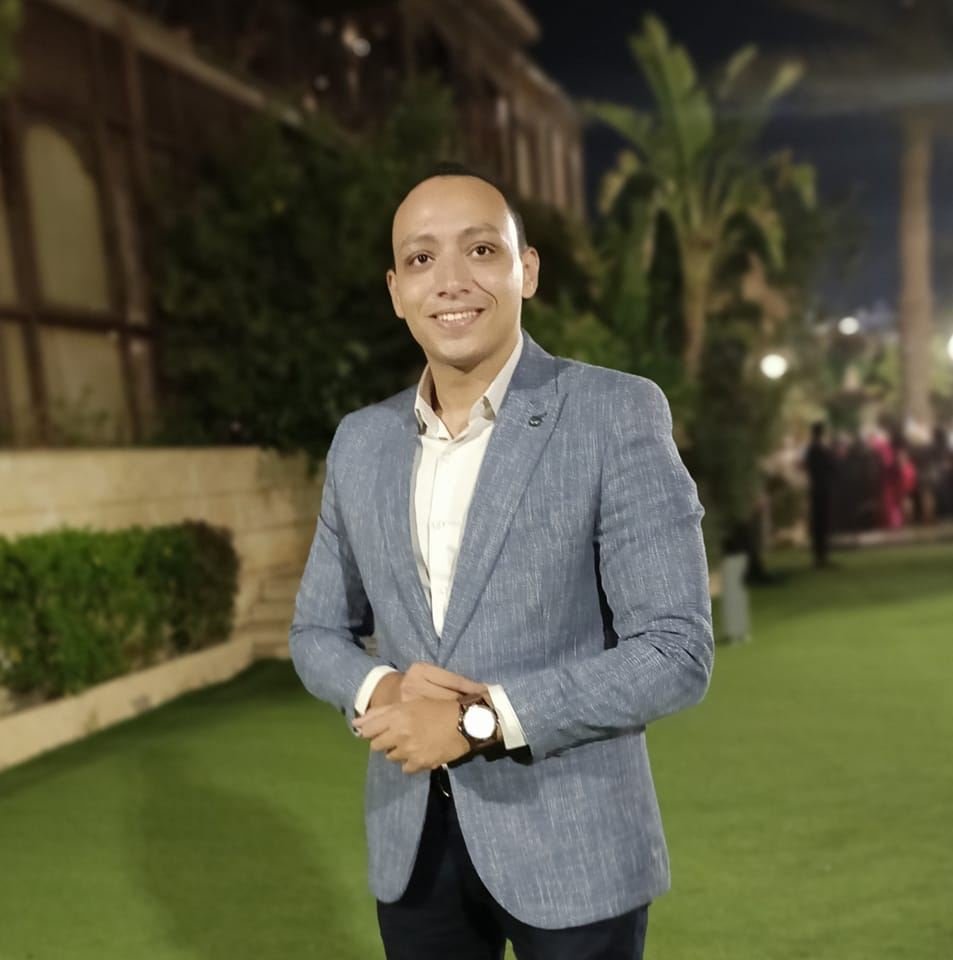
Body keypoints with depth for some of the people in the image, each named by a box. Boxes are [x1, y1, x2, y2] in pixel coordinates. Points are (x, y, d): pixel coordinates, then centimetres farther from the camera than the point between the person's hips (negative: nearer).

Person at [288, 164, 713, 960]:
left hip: (571, 843, -4)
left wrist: (478, 720, -20)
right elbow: (319, 632, 10)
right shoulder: (361, 442, 3)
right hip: (411, 843, 4)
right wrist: (380, 692, -12)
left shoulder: (618, 414, -12)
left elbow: (676, 651, -15)